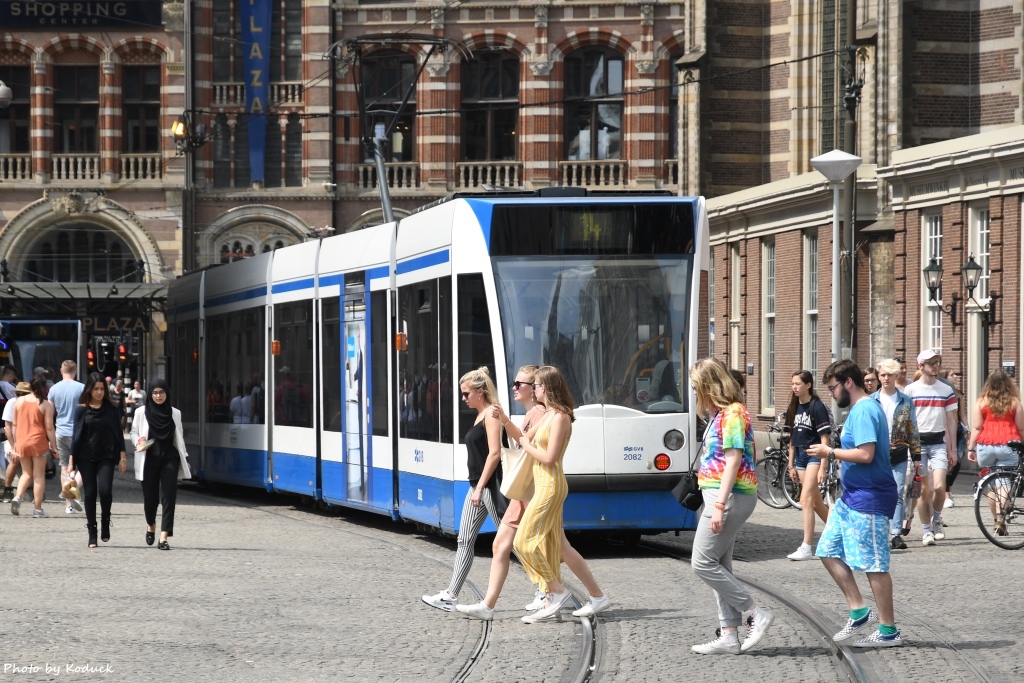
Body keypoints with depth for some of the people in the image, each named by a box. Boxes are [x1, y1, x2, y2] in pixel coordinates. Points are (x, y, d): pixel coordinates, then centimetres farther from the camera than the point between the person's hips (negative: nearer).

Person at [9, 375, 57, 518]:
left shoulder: (19, 401, 4)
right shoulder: (46, 405, -7)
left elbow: (14, 424, 9)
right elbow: (49, 428, -8)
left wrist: (14, 444, 17)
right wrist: (54, 446, 0)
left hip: (21, 443, 4)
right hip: (38, 442, -3)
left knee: (26, 473, 18)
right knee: (39, 475, 4)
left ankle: (17, 497, -6)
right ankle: (38, 509, 5)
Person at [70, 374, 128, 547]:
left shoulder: (112, 409, 4)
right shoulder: (82, 409, 2)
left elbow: (118, 433, 7)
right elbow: (76, 434, 3)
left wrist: (122, 456, 2)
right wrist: (72, 460, 0)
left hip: (106, 457, 0)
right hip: (86, 457, 0)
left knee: (105, 490, -17)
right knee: (90, 493, 2)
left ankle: (105, 524, 7)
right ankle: (92, 534, 9)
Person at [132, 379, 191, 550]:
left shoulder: (175, 413, 7)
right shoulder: (141, 412, 3)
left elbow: (179, 438, 13)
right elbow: (134, 432, 8)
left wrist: (184, 459, 12)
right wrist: (138, 441, -14)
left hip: (169, 458, 1)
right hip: (149, 458, -1)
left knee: (168, 496, -9)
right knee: (150, 496, 7)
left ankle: (164, 537, -10)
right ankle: (151, 526, 39)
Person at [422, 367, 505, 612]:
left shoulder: (491, 414, -12)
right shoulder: (480, 416, 16)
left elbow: (494, 453, -20)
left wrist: (480, 488, -21)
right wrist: (477, 488, 17)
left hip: (490, 486, -10)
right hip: (477, 486, 10)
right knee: (465, 541, 7)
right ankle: (450, 596, 7)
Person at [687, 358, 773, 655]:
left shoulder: (732, 413, -14)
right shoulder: (719, 413, 17)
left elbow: (733, 462, -20)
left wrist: (719, 506, -24)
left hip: (729, 495, -10)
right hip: (721, 495, 10)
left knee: (703, 563, -9)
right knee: (719, 566, 9)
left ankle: (756, 615, -6)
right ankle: (728, 636, 9)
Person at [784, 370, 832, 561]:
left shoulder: (817, 407, -11)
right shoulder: (794, 408, 10)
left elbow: (825, 438, -13)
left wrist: (822, 467, -17)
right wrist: (791, 465, 14)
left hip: (814, 455, -8)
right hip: (800, 456, 8)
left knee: (806, 500, -15)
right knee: (816, 503, 13)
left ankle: (806, 548, -15)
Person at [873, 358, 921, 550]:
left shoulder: (906, 402, 6)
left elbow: (913, 431, 8)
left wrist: (916, 457, 5)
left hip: (899, 456, 0)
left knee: (898, 495, -4)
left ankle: (896, 534, -4)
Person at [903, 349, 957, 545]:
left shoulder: (946, 390, 7)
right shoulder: (910, 390, 2)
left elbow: (951, 422, 9)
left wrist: (953, 450, 4)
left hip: (938, 442, 1)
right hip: (917, 442, -1)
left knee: (939, 486, -12)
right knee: (924, 488, 1)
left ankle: (936, 518, 14)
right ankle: (926, 530, 12)